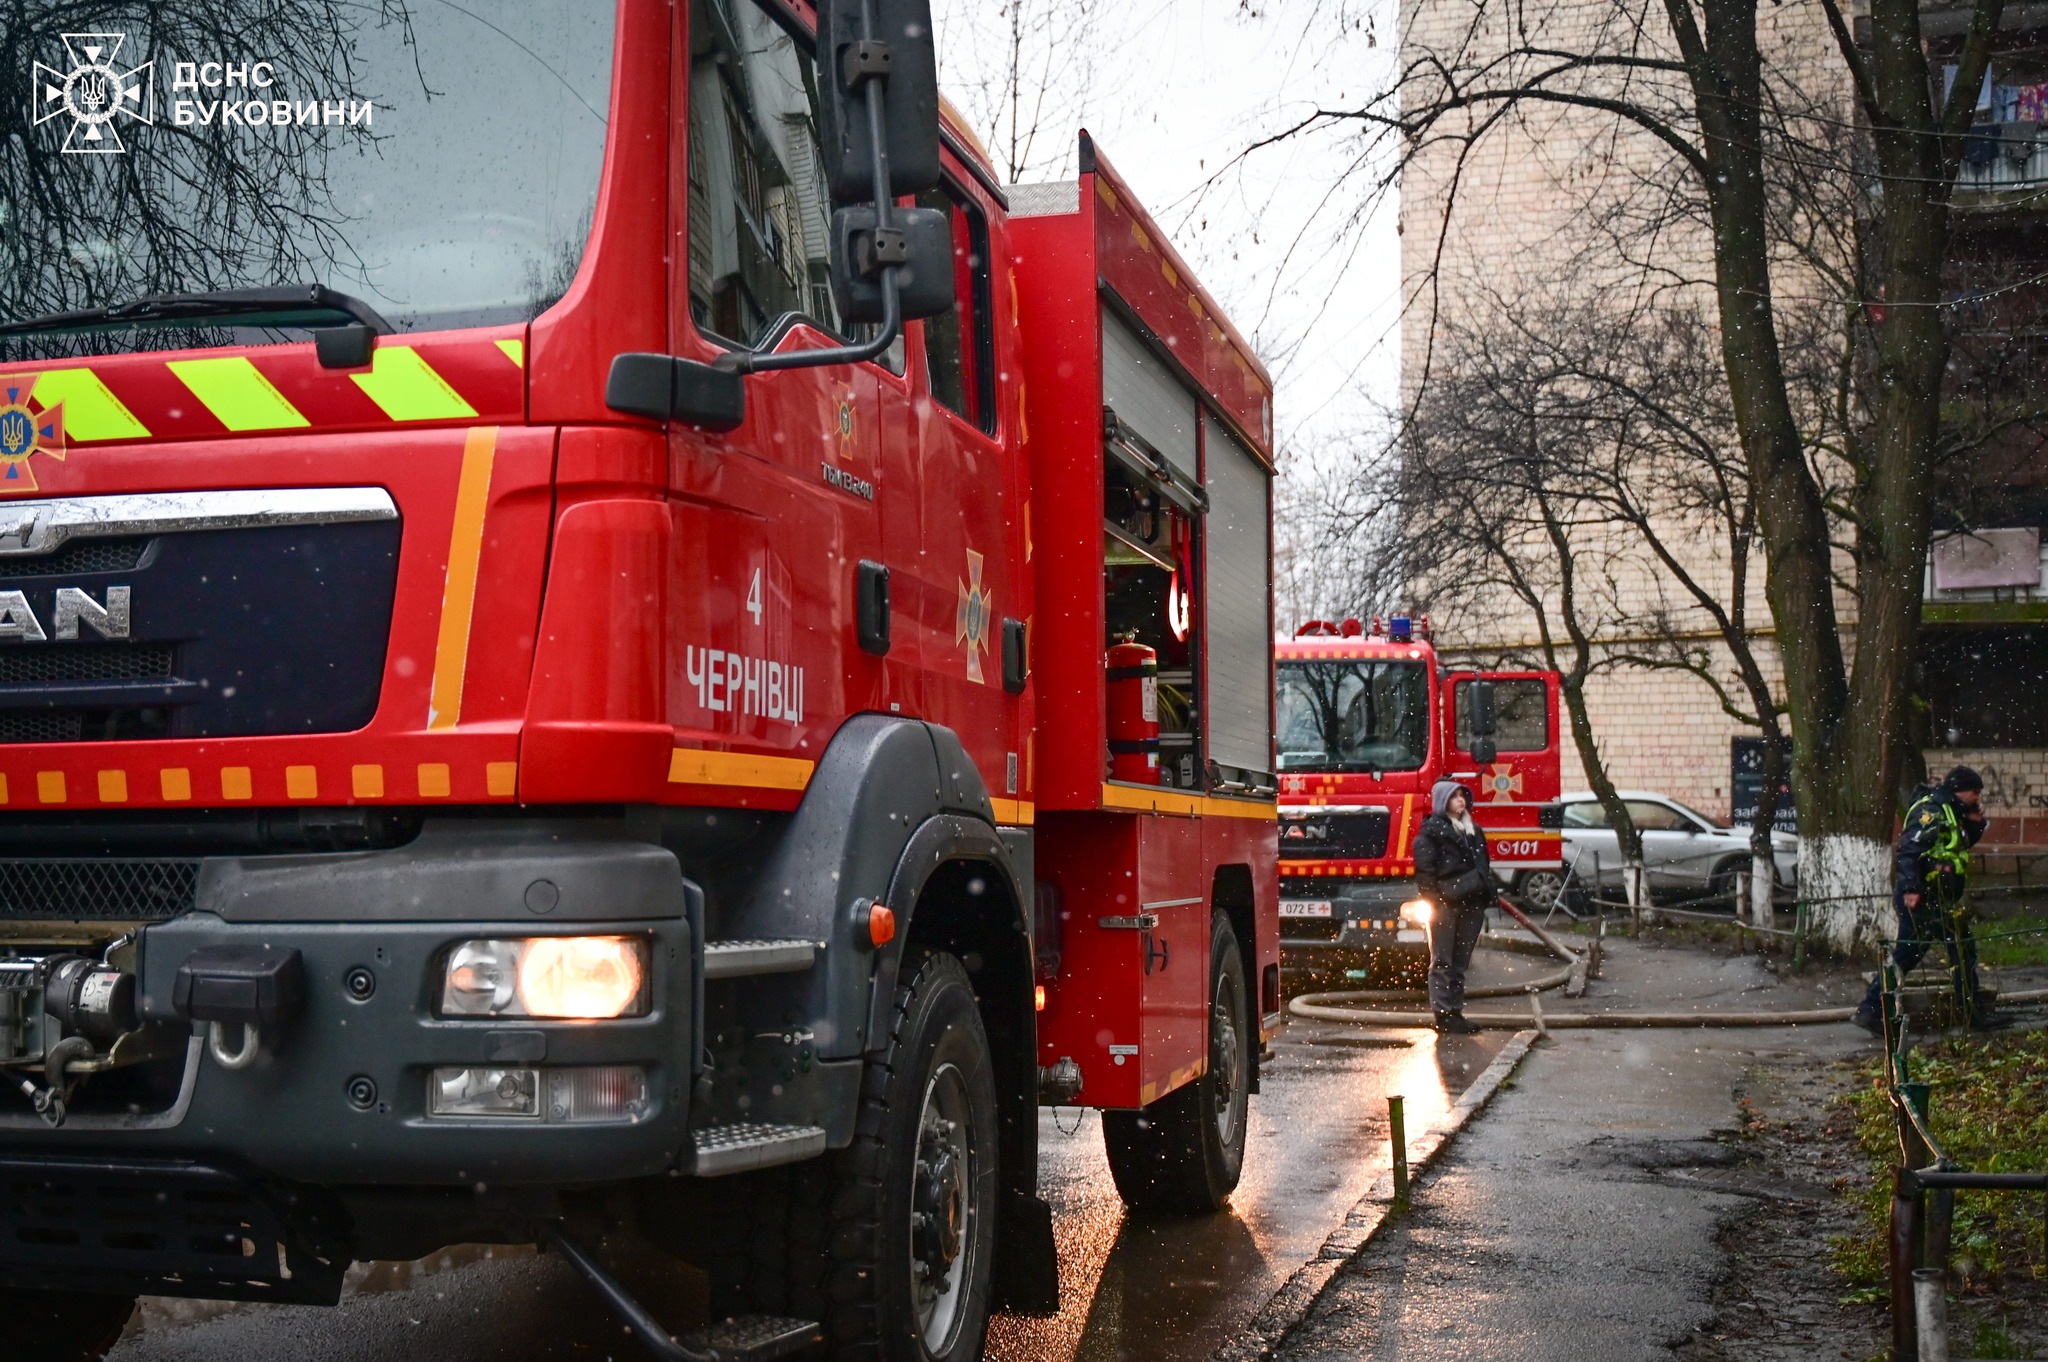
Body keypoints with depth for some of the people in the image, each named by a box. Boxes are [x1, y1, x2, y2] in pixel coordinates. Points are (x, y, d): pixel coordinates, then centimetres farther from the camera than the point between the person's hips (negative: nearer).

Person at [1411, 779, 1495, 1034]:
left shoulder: (1473, 831, 19)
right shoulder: (1432, 829, -4)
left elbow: (1483, 866, 22)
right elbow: (1425, 868, -10)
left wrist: (1487, 893, 12)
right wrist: (1432, 900, -17)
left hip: (1471, 903, 7)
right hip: (1445, 904, -7)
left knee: (1461, 962, 10)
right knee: (1442, 961, -3)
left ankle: (1456, 1011, 15)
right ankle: (1443, 1013, -2)